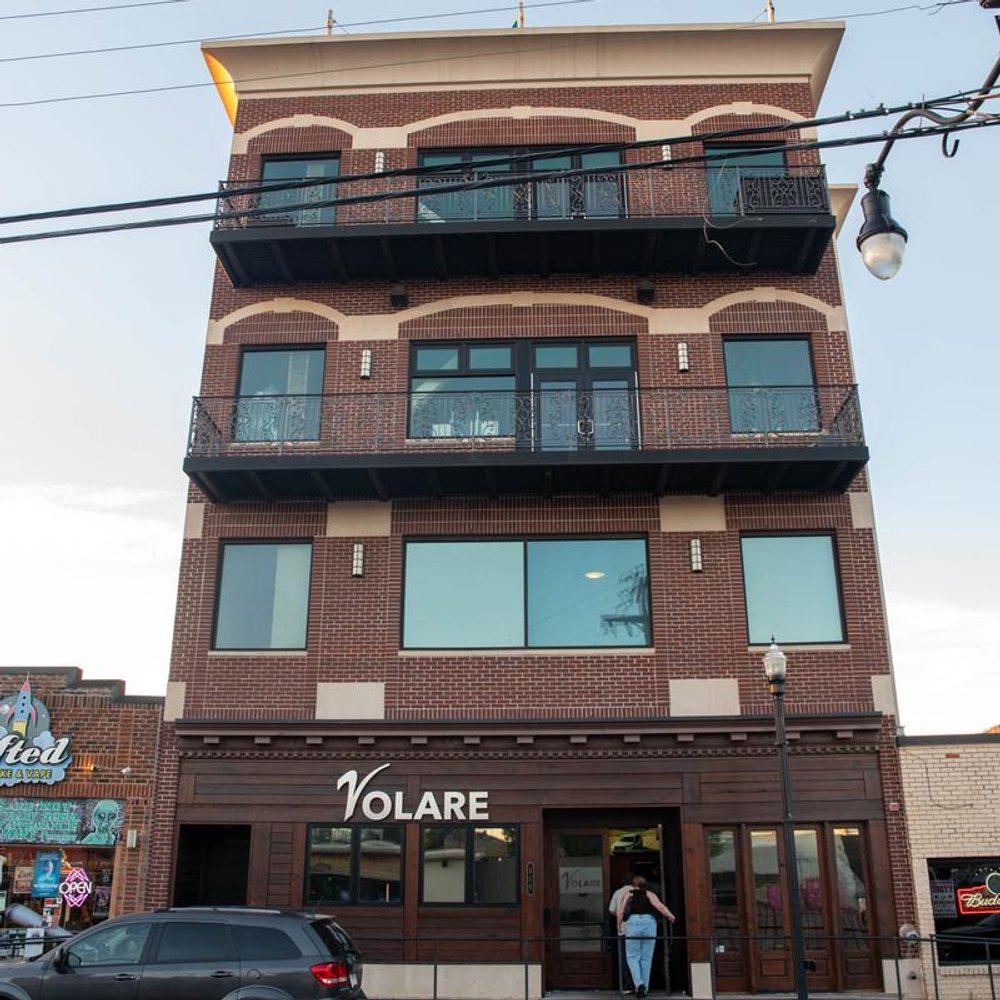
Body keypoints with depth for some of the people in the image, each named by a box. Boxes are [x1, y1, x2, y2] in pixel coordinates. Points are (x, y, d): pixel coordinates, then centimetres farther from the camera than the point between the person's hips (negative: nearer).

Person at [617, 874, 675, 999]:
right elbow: (659, 905, -4)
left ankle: (639, 983, -12)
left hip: (633, 922, -1)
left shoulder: (628, 894, 15)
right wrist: (670, 916, 5)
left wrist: (619, 928, 13)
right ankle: (645, 987, 12)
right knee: (646, 957, 11)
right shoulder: (649, 894, 15)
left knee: (633, 956, 7)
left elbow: (620, 912, 5)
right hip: (649, 922, 1)